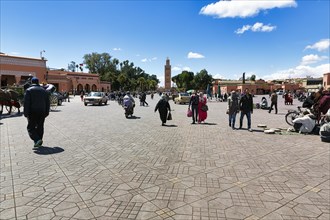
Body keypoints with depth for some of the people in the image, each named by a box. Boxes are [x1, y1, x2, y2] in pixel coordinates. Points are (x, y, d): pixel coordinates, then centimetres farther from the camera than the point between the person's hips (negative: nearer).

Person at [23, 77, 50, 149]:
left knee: (31, 127, 2)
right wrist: (46, 112, 14)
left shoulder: (29, 90, -3)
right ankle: (38, 142, 16)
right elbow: (47, 103, 11)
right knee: (40, 127, 12)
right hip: (42, 112, 4)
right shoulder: (44, 90, 11)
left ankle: (37, 140, -17)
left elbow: (26, 103, -10)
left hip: (33, 112, -4)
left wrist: (26, 113, -7)